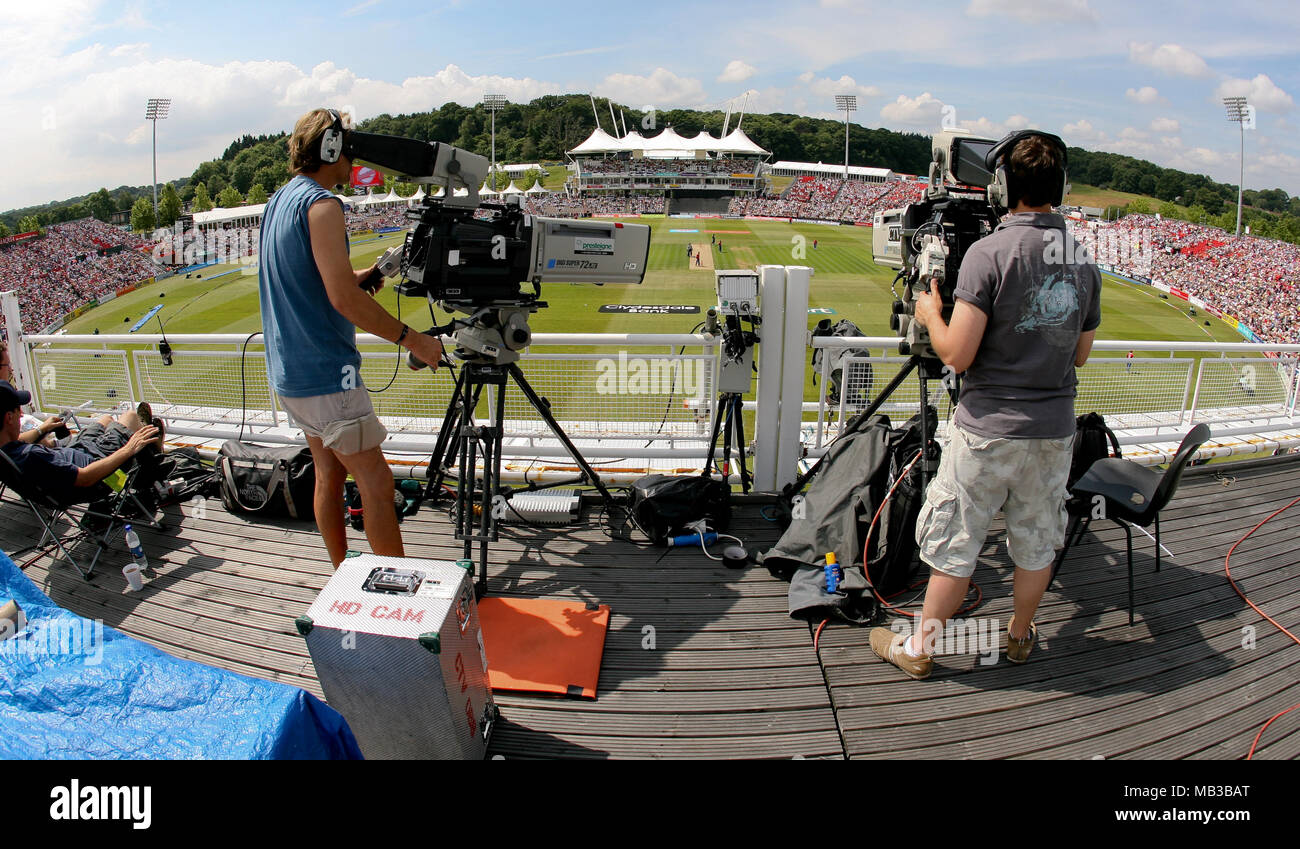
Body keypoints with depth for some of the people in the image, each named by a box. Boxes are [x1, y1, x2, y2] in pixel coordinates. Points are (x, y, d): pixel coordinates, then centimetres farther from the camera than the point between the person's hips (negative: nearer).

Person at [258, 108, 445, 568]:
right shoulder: (320, 204, -15)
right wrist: (412, 338, -17)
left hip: (290, 370, 10)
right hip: (326, 374, -10)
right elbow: (344, 298, -23)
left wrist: (367, 273, 18)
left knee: (329, 474, 16)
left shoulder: (278, 201, 15)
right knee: (376, 481, -6)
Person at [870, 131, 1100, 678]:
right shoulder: (1085, 260, 3)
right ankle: (1019, 637, 38)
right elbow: (1080, 354, 12)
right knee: (1036, 540, 19)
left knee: (954, 541, 6)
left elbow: (957, 354, -18)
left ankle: (919, 648, 20)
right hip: (1055, 428, 5)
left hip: (989, 428, -5)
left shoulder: (990, 252, -16)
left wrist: (930, 315, 0)